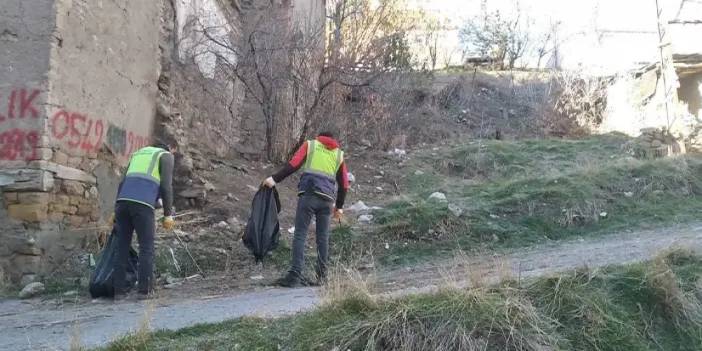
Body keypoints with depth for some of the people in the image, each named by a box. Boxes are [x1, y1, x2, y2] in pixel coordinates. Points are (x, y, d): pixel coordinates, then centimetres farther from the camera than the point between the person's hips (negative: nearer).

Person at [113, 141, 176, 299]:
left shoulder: (138, 153, 32)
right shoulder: (166, 156, 13)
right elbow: (166, 186, -2)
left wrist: (117, 210, 25)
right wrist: (168, 215, -3)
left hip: (123, 201, 6)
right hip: (143, 204, -6)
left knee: (122, 247, 10)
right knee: (146, 248, 1)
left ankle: (119, 289, 10)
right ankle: (143, 290, -2)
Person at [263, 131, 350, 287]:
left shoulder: (310, 145, 14)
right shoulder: (339, 154, 21)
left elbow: (293, 165, -3)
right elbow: (344, 184, 19)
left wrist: (275, 179, -3)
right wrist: (339, 207, 26)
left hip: (308, 195, -3)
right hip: (327, 199, 3)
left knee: (300, 235, -3)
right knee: (323, 238, 11)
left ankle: (295, 276, -10)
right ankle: (321, 275, 13)